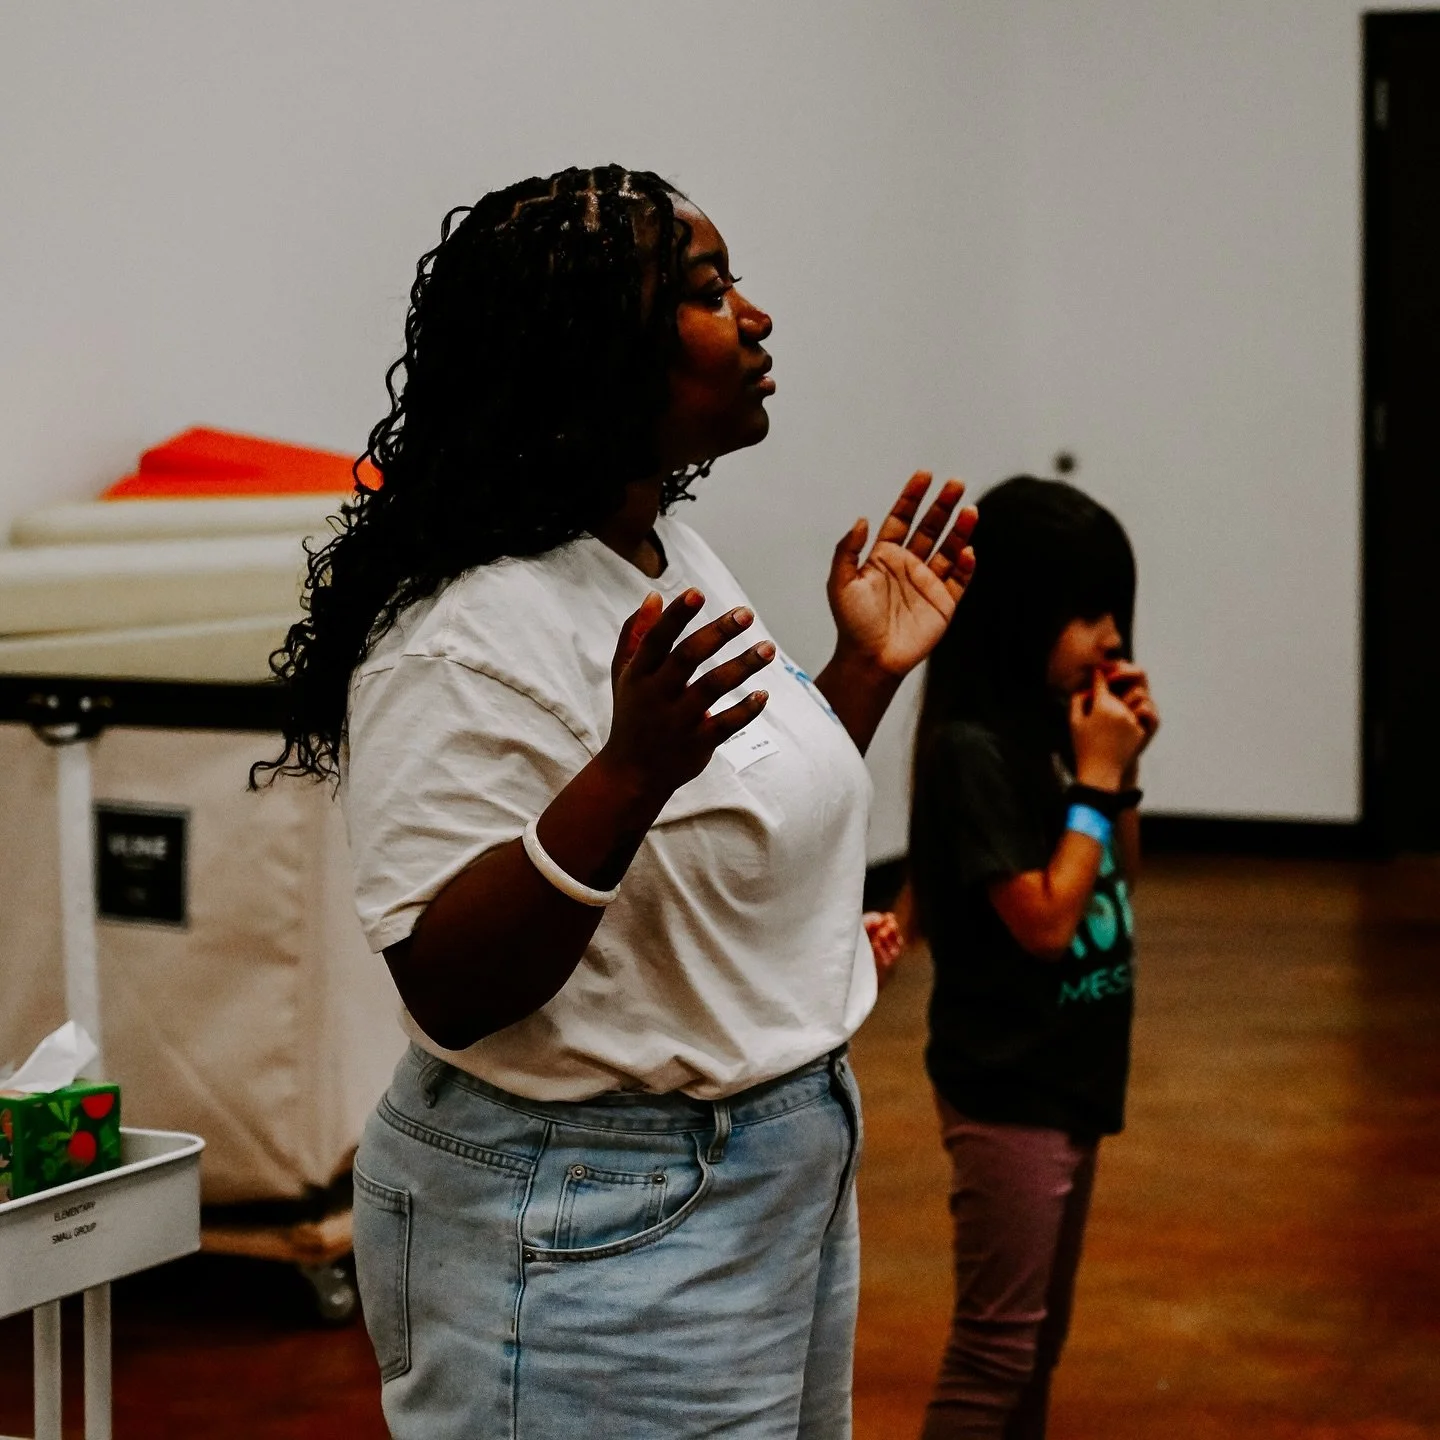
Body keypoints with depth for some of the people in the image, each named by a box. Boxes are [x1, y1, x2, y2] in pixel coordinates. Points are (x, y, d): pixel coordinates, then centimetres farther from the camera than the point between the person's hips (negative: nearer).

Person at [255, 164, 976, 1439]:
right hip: (589, 1234, -9)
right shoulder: (468, 636, -22)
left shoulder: (679, 566, 8)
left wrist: (866, 667, 11)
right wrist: (626, 772, -34)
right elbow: (445, 991, -25)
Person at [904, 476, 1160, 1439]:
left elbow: (1117, 882, 15)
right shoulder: (974, 749, -18)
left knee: (1041, 1342, 16)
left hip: (1072, 1078, 9)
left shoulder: (1058, 725, 5)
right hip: (1008, 1090, -9)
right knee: (996, 1347, -3)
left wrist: (1124, 766, 1)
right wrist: (1096, 778, -14)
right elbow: (1045, 920, -20)